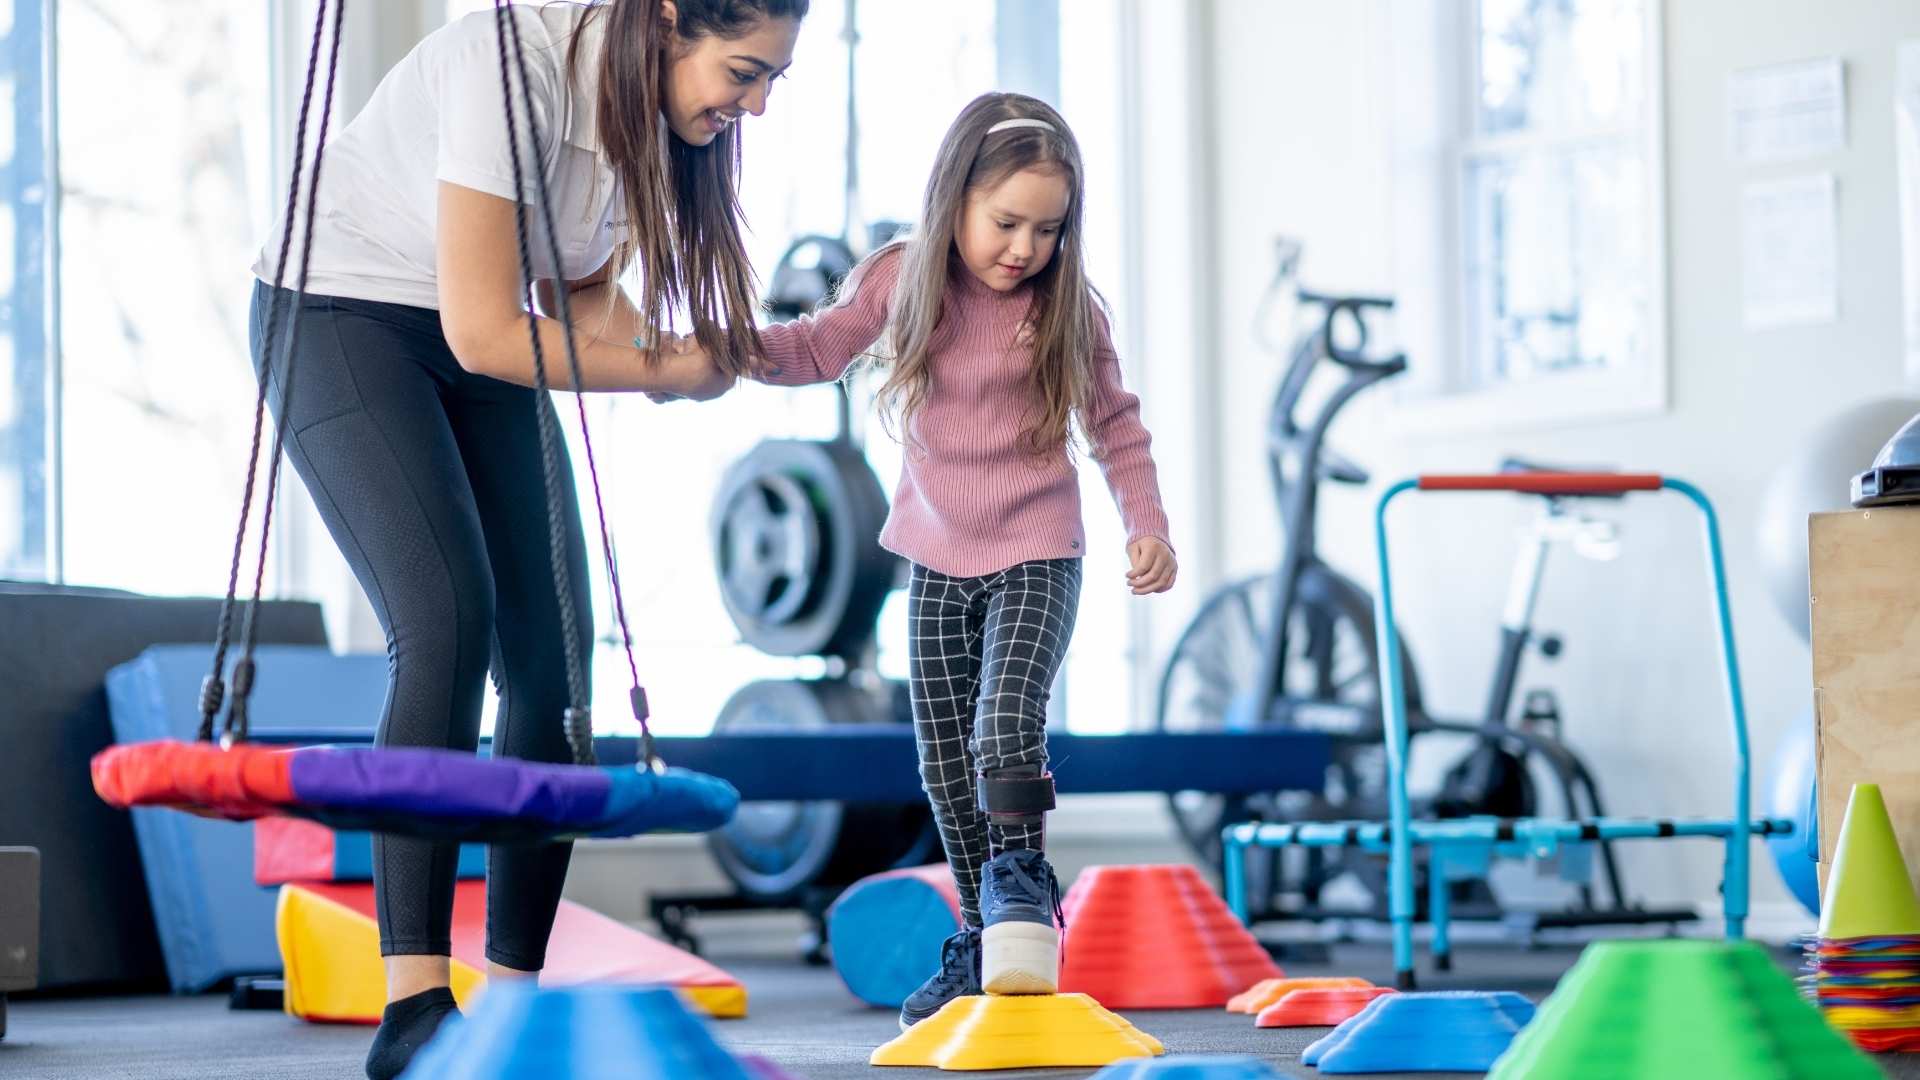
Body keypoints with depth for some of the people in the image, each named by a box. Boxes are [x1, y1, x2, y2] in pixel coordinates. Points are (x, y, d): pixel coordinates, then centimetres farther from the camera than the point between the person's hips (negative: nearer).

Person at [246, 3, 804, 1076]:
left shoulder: (656, 101, -5)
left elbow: (582, 298, 6)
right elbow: (483, 333, -29)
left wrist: (680, 342, -16)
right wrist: (671, 373, -19)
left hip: (475, 342, 8)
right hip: (341, 316, -8)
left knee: (553, 658, -3)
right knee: (449, 623, -25)